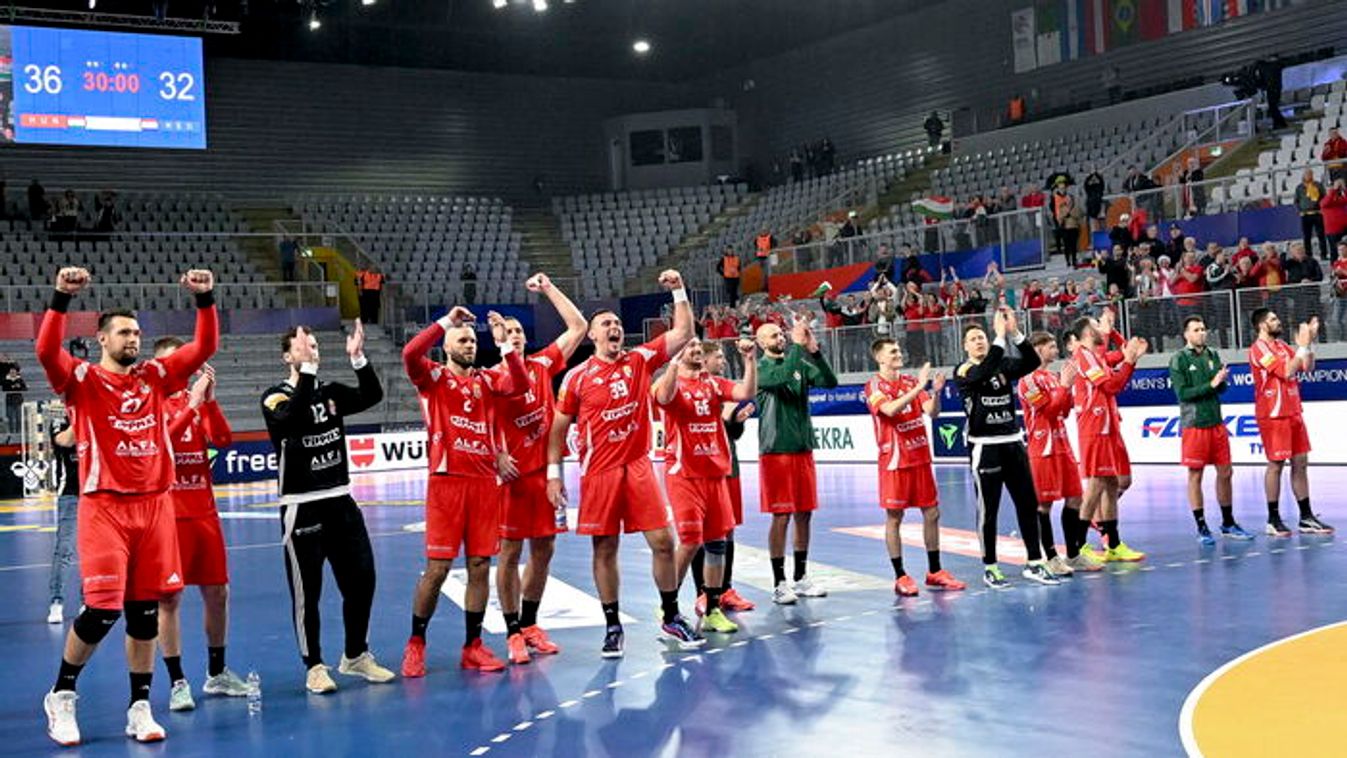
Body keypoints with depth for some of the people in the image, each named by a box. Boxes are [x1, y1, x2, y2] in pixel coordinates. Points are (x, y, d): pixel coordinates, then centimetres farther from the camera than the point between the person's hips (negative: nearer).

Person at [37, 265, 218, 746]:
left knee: (145, 611, 7)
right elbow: (47, 351, -18)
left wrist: (205, 299, -4)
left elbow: (204, 347, 8)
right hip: (104, 506, -4)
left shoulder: (154, 377, 12)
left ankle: (140, 707, 16)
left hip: (154, 504, 4)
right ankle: (61, 697, 12)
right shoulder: (82, 380, 1)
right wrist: (62, 298, -27)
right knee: (102, 608, -10)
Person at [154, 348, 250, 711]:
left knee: (217, 592, 9)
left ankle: (216, 673, 21)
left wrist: (209, 399, -15)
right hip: (168, 514, -5)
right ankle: (177, 682, 5)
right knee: (169, 597, -2)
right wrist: (191, 404, -23)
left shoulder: (200, 402, 11)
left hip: (203, 513, 5)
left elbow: (223, 438, -4)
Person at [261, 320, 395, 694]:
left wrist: (358, 358, -21)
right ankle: (314, 666, 13)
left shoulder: (330, 392, 8)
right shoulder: (276, 397, -6)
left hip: (340, 499, 5)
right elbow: (293, 418, -29)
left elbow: (372, 396, -7)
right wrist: (306, 370, -34)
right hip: (301, 506, -5)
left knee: (362, 579, 8)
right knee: (306, 590, 1)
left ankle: (355, 655, 25)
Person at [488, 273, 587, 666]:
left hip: (546, 470, 5)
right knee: (510, 551, 0)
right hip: (514, 472, -5)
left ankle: (530, 624, 23)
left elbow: (578, 326, 10)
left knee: (543, 549, 10)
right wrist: (497, 455, -22)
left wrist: (547, 288, 8)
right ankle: (514, 633, 6)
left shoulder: (543, 364, 8)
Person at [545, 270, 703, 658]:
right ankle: (613, 627, 15)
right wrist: (554, 473, -3)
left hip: (638, 466, 2)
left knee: (663, 541, 0)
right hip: (599, 472, -2)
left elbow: (683, 333, 4)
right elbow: (558, 428, 3)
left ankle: (671, 620, 15)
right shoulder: (577, 377, -1)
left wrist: (679, 291, -5)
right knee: (605, 549, 4)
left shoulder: (640, 360, 5)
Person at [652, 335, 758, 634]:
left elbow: (747, 392, -3)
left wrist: (750, 360, -14)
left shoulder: (714, 383, 10)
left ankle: (712, 610, 14)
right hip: (684, 474, -5)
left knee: (717, 542, 5)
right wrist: (677, 359, -35)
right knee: (690, 542, -9)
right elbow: (664, 397, -28)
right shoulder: (670, 382, -4)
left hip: (716, 472, 5)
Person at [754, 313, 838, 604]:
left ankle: (801, 577, 20)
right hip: (776, 451, -6)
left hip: (803, 448, 6)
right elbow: (781, 378, -26)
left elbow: (830, 382, -3)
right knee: (781, 516, -4)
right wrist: (797, 345, -24)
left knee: (804, 514, 9)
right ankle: (779, 583, 3)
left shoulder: (800, 364, 11)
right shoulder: (761, 370, -5)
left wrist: (814, 351, -14)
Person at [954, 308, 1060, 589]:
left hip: (1013, 443, 4)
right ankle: (990, 568, 10)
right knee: (988, 509, 1)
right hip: (985, 447, -4)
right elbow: (982, 374, -26)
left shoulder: (1004, 364, 8)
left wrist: (1015, 333, -22)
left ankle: (1034, 563, 14)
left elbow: (1032, 362, -10)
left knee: (1028, 503, 6)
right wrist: (1000, 337, -27)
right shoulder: (963, 371, -3)